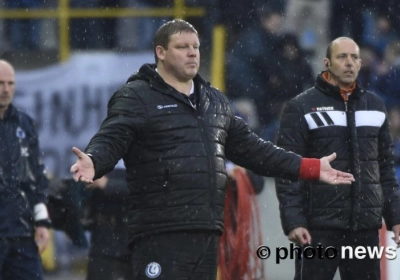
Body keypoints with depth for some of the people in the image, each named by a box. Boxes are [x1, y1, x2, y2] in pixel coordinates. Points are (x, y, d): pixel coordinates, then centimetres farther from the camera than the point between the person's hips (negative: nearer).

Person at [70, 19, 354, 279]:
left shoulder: (216, 102, 21)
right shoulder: (137, 97, -3)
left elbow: (250, 148, 26)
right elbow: (111, 140, -15)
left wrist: (311, 168, 23)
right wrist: (93, 162, -39)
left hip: (206, 234, 8)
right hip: (160, 236, -8)